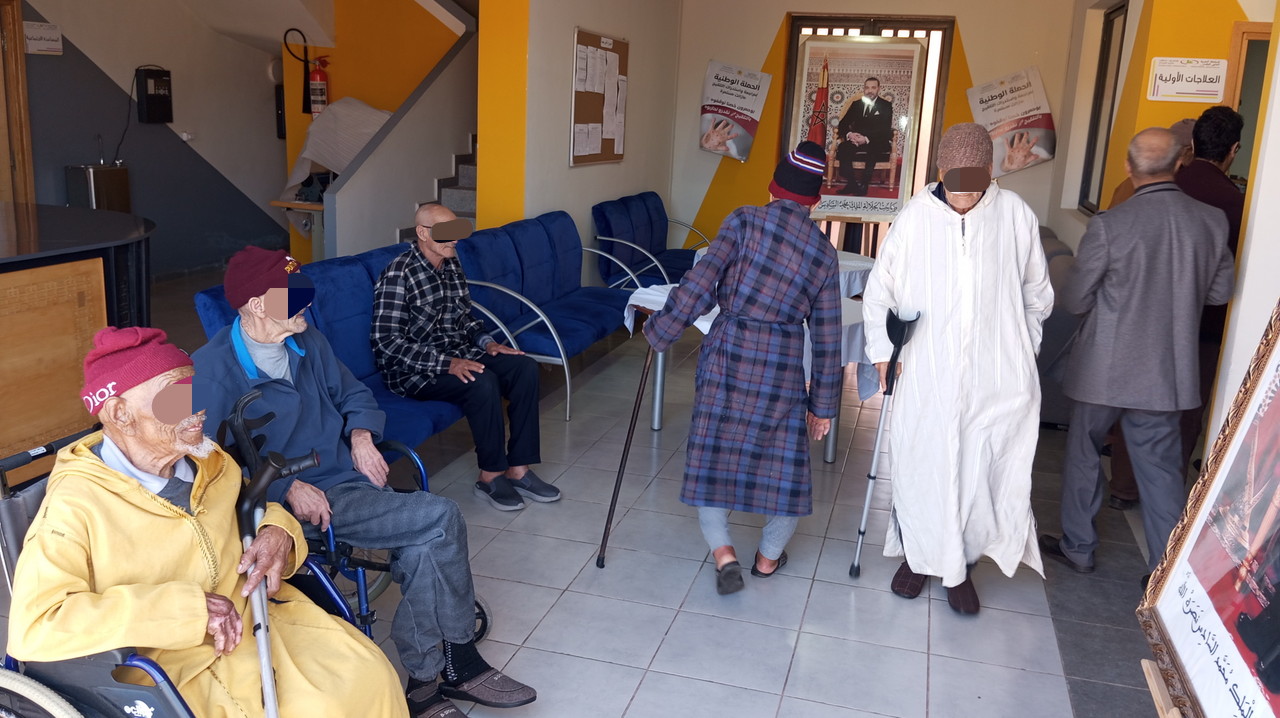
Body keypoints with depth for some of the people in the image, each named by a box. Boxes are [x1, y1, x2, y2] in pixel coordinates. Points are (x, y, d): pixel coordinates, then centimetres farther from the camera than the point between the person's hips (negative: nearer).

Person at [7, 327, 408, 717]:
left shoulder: (207, 463, 2)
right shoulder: (75, 506, -17)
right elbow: (32, 628, -26)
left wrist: (277, 531, -5)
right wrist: (184, 608, -27)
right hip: (179, 660, -6)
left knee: (368, 675, -10)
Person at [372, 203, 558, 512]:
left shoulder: (452, 264, 7)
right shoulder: (399, 275, -17)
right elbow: (387, 342, -22)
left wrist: (485, 341, 0)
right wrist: (445, 363, -28)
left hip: (456, 355, 8)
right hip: (413, 370, -8)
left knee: (525, 367, -12)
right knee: (483, 382, -32)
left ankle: (519, 469, -10)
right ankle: (491, 476, -14)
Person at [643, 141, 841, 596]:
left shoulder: (745, 221, -3)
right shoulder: (824, 252, 6)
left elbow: (700, 284, -12)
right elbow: (826, 339, 7)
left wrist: (658, 331, -1)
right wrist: (823, 405, 14)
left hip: (727, 353, -1)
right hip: (782, 367, 2)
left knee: (711, 456, 10)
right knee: (785, 463, 17)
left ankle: (722, 550, -4)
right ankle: (769, 555, 30)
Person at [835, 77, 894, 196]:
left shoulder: (886, 106, 4)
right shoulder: (856, 104, 15)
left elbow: (885, 129, -8)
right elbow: (843, 124, 9)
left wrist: (867, 138, -25)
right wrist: (849, 134, -17)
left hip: (878, 142, -3)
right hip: (856, 140, 3)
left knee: (872, 149, -39)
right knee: (842, 148, -29)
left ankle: (864, 185, -32)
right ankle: (851, 184, -24)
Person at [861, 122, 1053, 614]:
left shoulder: (1015, 215, -2)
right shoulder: (915, 217, -5)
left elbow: (1037, 294, 11)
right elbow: (878, 291, 6)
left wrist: (1022, 350, 12)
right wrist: (882, 351, 3)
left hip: (997, 379, 0)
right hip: (926, 375, 0)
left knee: (983, 474, 2)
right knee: (920, 468, 8)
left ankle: (959, 563, 21)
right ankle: (918, 555, 29)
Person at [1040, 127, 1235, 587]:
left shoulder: (1109, 225, -18)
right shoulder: (1212, 222, -5)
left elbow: (1075, 301, -12)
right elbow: (1221, 291, 7)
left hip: (1105, 369, -3)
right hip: (1168, 372, 3)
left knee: (1083, 454, 15)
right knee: (1161, 466, 12)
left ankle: (1077, 548, 27)